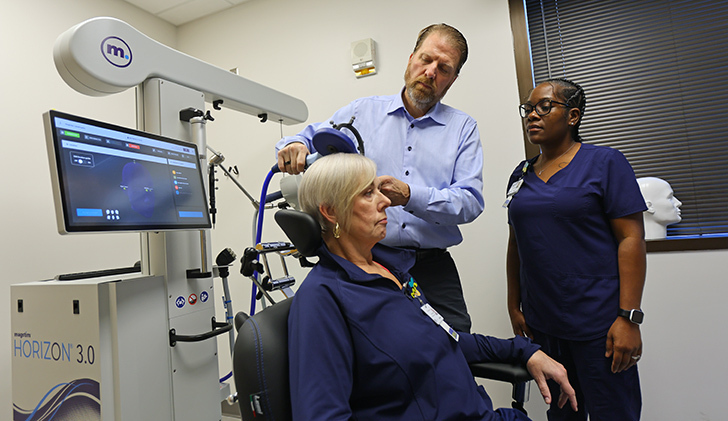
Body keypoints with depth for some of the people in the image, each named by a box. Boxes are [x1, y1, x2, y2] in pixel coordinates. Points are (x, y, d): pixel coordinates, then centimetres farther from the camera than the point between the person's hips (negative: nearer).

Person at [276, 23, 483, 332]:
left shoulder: (463, 128, 8)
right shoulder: (362, 111, 9)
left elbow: (470, 202, -4)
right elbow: (308, 139, 16)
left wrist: (409, 196, -20)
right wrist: (294, 146, -9)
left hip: (433, 271, 1)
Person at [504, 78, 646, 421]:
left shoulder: (604, 163, -4)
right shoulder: (521, 175, 10)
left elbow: (631, 238, -10)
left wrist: (628, 317, -15)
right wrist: (514, 308, 10)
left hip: (598, 324, -4)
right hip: (542, 325, 5)